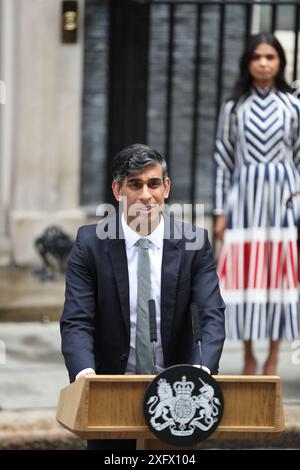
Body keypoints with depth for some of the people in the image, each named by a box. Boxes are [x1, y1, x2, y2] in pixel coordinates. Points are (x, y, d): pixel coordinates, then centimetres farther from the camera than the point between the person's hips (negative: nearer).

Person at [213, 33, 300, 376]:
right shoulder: (233, 107, 5)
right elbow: (222, 160, 7)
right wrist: (220, 212, 3)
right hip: (244, 195, 0)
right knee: (244, 274, -1)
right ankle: (248, 357, 10)